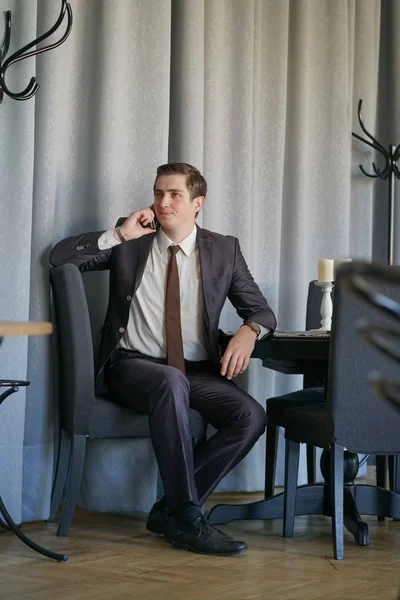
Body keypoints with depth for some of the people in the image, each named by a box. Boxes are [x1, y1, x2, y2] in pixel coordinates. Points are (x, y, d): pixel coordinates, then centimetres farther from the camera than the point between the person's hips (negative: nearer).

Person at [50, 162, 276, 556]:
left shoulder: (224, 250, 10)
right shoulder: (130, 242, 7)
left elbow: (261, 311, 12)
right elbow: (59, 257, 2)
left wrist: (249, 331, -13)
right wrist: (118, 235, -8)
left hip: (197, 372, 3)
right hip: (132, 365, -3)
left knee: (251, 416, -26)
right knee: (172, 382, -39)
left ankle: (170, 510, -15)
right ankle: (187, 520, -33)